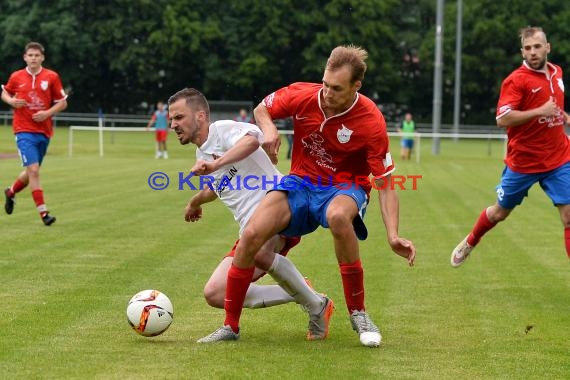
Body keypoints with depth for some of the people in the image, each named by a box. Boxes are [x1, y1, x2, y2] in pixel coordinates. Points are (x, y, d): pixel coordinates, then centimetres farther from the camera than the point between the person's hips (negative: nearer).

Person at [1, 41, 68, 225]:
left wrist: (47, 113, -12)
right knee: (33, 170, -16)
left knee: (32, 171, 13)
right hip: (24, 131, -2)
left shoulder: (52, 77, 0)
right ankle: (43, 212, -13)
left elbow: (63, 102, 4)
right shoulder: (16, 77, 1)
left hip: (44, 131, 2)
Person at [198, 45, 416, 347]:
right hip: (300, 183, 3)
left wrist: (393, 236, -28)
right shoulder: (302, 95, -14)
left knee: (338, 215, -41)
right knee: (251, 235, -21)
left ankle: (358, 314, -24)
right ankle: (230, 326, -1)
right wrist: (268, 128, -17)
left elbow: (384, 184, -17)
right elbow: (262, 109, 8)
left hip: (345, 187, -3)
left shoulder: (371, 122, -21)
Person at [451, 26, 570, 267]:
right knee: (500, 212, 15)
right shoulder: (516, 80, -15)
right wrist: (539, 111, -29)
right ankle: (469, 244, 44)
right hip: (523, 162, -4)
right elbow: (502, 119, -25)